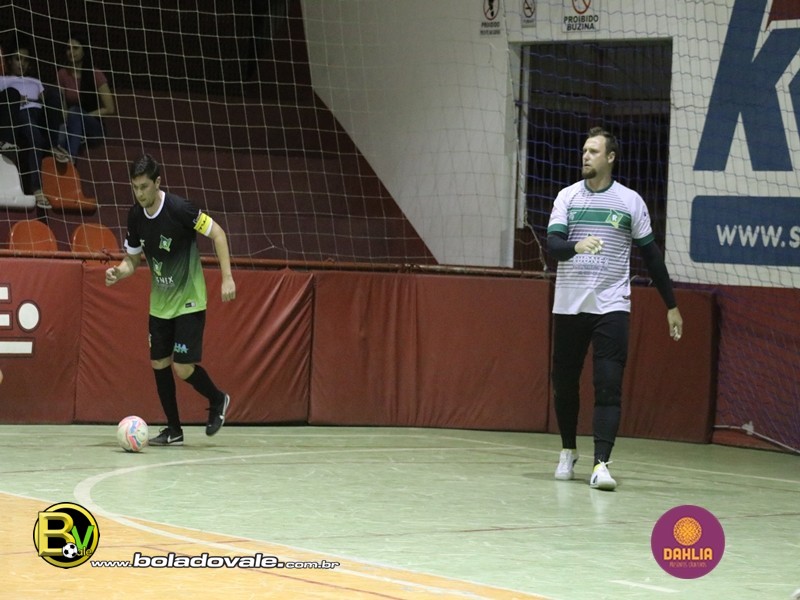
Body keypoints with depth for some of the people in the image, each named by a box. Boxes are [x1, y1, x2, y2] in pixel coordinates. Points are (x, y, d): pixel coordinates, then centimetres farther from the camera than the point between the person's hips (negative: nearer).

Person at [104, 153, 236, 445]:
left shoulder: (179, 209, -22)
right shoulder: (135, 216, -3)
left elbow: (217, 233, -14)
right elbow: (132, 259, 9)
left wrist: (227, 277, -19)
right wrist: (119, 272, -14)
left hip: (188, 300, -6)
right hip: (159, 303, 6)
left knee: (183, 368, -10)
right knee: (159, 363, 4)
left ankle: (217, 400, 19)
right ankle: (174, 430, 16)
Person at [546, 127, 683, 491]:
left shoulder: (630, 201, 2)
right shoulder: (568, 197, 4)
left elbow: (651, 255, 9)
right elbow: (553, 243, -10)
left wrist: (671, 306, 10)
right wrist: (576, 246, -34)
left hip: (611, 307, -2)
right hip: (569, 306, 2)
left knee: (609, 387, -13)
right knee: (565, 383, 9)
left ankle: (601, 464, -19)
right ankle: (568, 452, 29)